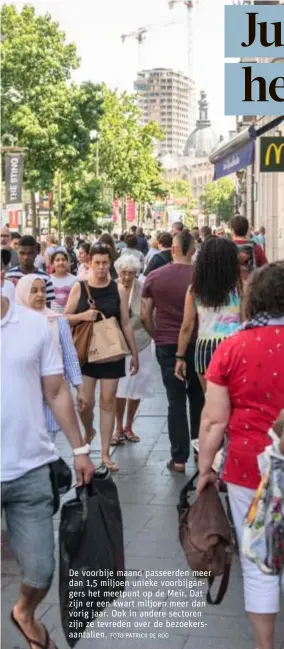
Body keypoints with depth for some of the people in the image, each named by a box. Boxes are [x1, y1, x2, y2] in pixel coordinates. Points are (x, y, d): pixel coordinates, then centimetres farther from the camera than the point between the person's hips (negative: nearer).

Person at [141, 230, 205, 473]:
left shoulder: (154, 276, -4)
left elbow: (145, 316, 0)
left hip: (167, 345, 0)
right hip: (196, 343, 0)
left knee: (176, 400, 5)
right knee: (198, 396, 19)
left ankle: (179, 458, 8)